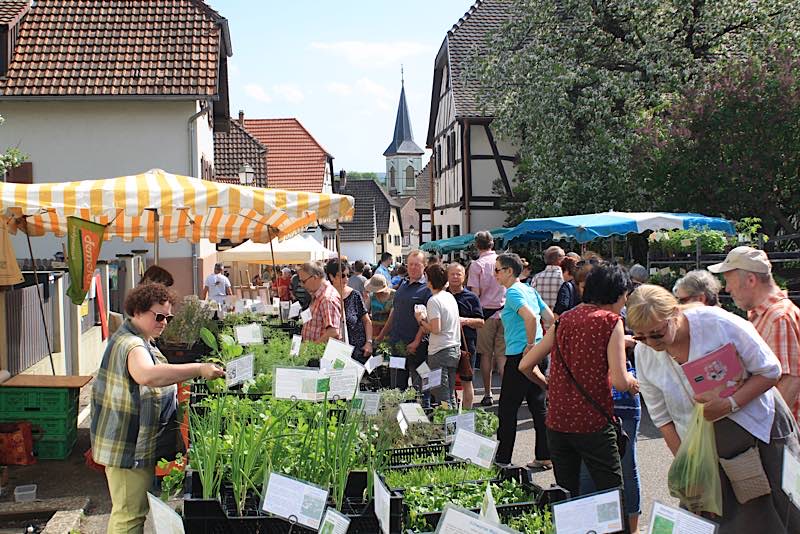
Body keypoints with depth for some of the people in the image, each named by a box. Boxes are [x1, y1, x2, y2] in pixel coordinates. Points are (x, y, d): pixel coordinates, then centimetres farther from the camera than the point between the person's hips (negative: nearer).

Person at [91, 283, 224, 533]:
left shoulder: (142, 341, 15)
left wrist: (175, 392, 17)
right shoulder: (130, 345, -20)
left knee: (133, 510, 19)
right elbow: (147, 374, -43)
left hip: (139, 445, 11)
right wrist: (199, 369, -44)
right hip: (129, 446, -11)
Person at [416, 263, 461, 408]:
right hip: (455, 348, 8)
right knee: (451, 396, 14)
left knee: (442, 397, -5)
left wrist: (421, 320, -3)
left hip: (440, 352, -8)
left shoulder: (434, 300, -13)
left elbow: (435, 329, -20)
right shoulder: (450, 297, 11)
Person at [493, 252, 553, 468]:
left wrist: (529, 345, -18)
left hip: (520, 355, -9)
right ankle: (544, 456, 15)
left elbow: (530, 317, -28)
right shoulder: (530, 290, 14)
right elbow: (550, 318, 16)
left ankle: (502, 459, 5)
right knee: (539, 405, 12)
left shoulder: (513, 292, -12)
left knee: (507, 409, 0)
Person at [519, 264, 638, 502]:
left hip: (557, 422, 6)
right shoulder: (611, 321, -6)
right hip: (593, 424, -6)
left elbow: (525, 365, 10)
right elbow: (619, 381, -14)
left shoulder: (564, 319, 10)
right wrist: (632, 382, 7)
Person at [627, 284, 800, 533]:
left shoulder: (719, 323, -20)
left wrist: (730, 403, -24)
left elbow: (769, 371, -11)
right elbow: (662, 418, 1)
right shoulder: (644, 354, -8)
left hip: (760, 431, -2)